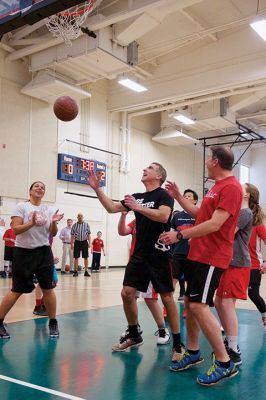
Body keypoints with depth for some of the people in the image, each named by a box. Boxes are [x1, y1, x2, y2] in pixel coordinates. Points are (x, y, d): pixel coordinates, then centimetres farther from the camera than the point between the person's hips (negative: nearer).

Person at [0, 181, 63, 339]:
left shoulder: (49, 209, 7)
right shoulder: (21, 207, -3)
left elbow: (53, 233, 8)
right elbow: (15, 229, -12)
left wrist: (54, 223, -12)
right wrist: (32, 223, -25)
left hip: (44, 252, 3)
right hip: (24, 252, -3)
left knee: (48, 289, 2)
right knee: (17, 290, 1)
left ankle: (53, 323, 16)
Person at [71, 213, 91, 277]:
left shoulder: (86, 225, 3)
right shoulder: (74, 225, 4)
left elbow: (89, 234, 4)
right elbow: (72, 235, 6)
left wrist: (89, 243, -2)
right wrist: (72, 243, -1)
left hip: (84, 242, 0)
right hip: (77, 242, 0)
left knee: (86, 257, 1)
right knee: (76, 257, 2)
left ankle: (86, 271, 8)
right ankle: (76, 271, 10)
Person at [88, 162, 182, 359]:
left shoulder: (163, 195, -7)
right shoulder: (137, 197, 14)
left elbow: (163, 216, -26)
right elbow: (111, 208, 13)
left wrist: (138, 207, -28)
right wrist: (97, 189, 5)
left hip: (159, 254, -6)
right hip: (139, 254, 7)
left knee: (167, 298, -2)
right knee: (127, 293, 3)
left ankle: (177, 344, 11)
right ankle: (134, 336, 22)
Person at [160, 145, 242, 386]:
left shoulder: (231, 187, -15)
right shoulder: (217, 187, 17)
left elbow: (215, 224, -23)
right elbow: (198, 213, 27)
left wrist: (180, 235, -21)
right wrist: (178, 197, 26)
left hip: (212, 257, -10)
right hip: (199, 254, 10)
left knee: (199, 306, -14)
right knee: (189, 302, 13)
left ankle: (224, 363, -4)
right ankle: (193, 353, 26)